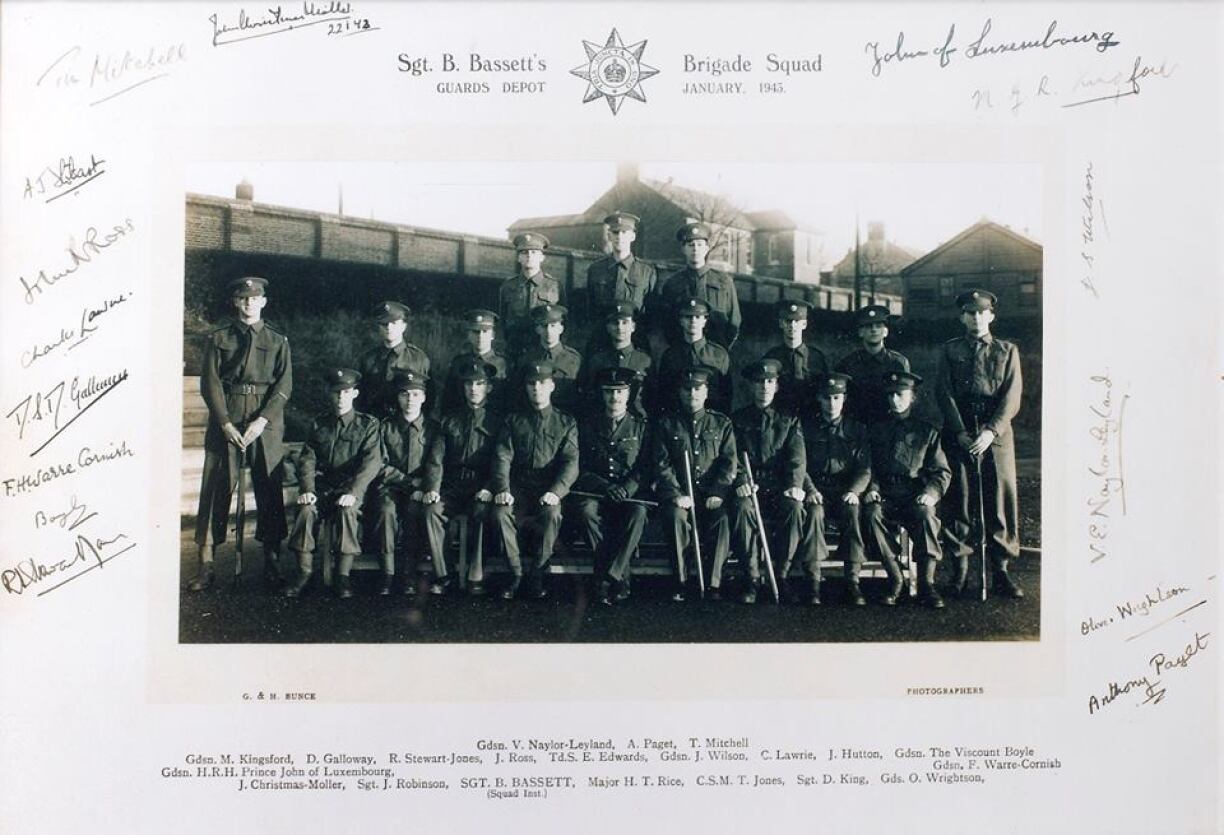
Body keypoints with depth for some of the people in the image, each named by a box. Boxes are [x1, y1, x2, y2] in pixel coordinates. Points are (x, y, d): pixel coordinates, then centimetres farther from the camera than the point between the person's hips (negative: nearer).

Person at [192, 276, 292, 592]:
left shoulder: (278, 342, 10)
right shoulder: (218, 339, 8)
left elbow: (284, 386, 1)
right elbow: (210, 384, 1)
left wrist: (261, 421, -12)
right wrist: (226, 424, -12)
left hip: (266, 425, 0)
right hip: (225, 422, 0)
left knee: (269, 491, 2)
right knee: (216, 489, -3)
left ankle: (272, 562, 11)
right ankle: (206, 566, 0)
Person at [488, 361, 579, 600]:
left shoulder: (566, 424, 10)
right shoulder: (514, 421, 15)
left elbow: (570, 463, -2)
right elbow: (502, 456, 3)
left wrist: (556, 491, -21)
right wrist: (502, 488, -17)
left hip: (548, 492, -1)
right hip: (518, 490, 2)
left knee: (552, 514, -35)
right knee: (500, 513, -30)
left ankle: (537, 574, -16)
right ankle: (516, 573, -13)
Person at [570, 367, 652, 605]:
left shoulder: (640, 426, 10)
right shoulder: (588, 427, 12)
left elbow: (646, 467, 3)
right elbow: (581, 468, 6)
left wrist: (627, 488, -16)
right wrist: (605, 486, -13)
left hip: (631, 493, -1)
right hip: (595, 492, 1)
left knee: (638, 512, -35)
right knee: (586, 511, -34)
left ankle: (609, 577, -30)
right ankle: (620, 577, -26)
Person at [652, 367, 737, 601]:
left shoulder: (722, 424, 15)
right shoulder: (667, 424, 13)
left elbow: (729, 462, 5)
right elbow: (662, 464, 3)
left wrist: (718, 493, -10)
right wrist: (676, 495, -12)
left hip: (712, 495, 0)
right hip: (679, 494, 0)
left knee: (722, 518, -31)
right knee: (677, 516, -32)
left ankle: (713, 583, -27)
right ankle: (680, 584, -26)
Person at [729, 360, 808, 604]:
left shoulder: (789, 420, 17)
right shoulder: (738, 420, 15)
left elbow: (796, 456, 3)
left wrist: (795, 484, -16)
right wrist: (741, 481, -17)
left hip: (780, 490, 0)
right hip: (751, 489, 0)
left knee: (795, 508, -33)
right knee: (742, 507, -34)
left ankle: (782, 574, -20)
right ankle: (752, 578, -26)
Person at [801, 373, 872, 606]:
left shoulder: (857, 430, 12)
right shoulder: (806, 427, 11)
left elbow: (864, 469, 4)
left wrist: (854, 491, -15)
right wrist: (810, 490, -16)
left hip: (845, 493, 0)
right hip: (817, 492, 0)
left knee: (853, 511, -33)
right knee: (814, 512, -34)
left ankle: (853, 580, -32)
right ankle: (813, 578, -32)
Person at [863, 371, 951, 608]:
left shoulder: (927, 431, 14)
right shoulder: (878, 430, 19)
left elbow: (942, 471, 8)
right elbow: (870, 466, 15)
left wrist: (931, 492, -11)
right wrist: (872, 488, -6)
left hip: (916, 497, -1)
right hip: (886, 497, 1)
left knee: (926, 515, -35)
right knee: (873, 513, -33)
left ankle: (927, 582, -25)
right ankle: (894, 578, -23)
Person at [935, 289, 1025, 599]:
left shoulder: (1007, 351, 11)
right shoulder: (950, 351, 12)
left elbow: (1011, 398, 1)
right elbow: (944, 394, 3)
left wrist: (991, 431, -13)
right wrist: (960, 432, -10)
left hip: (997, 435, 0)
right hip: (958, 436, 0)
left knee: (1000, 501, -1)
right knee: (958, 501, 0)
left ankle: (1001, 570, 7)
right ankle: (960, 567, 9)